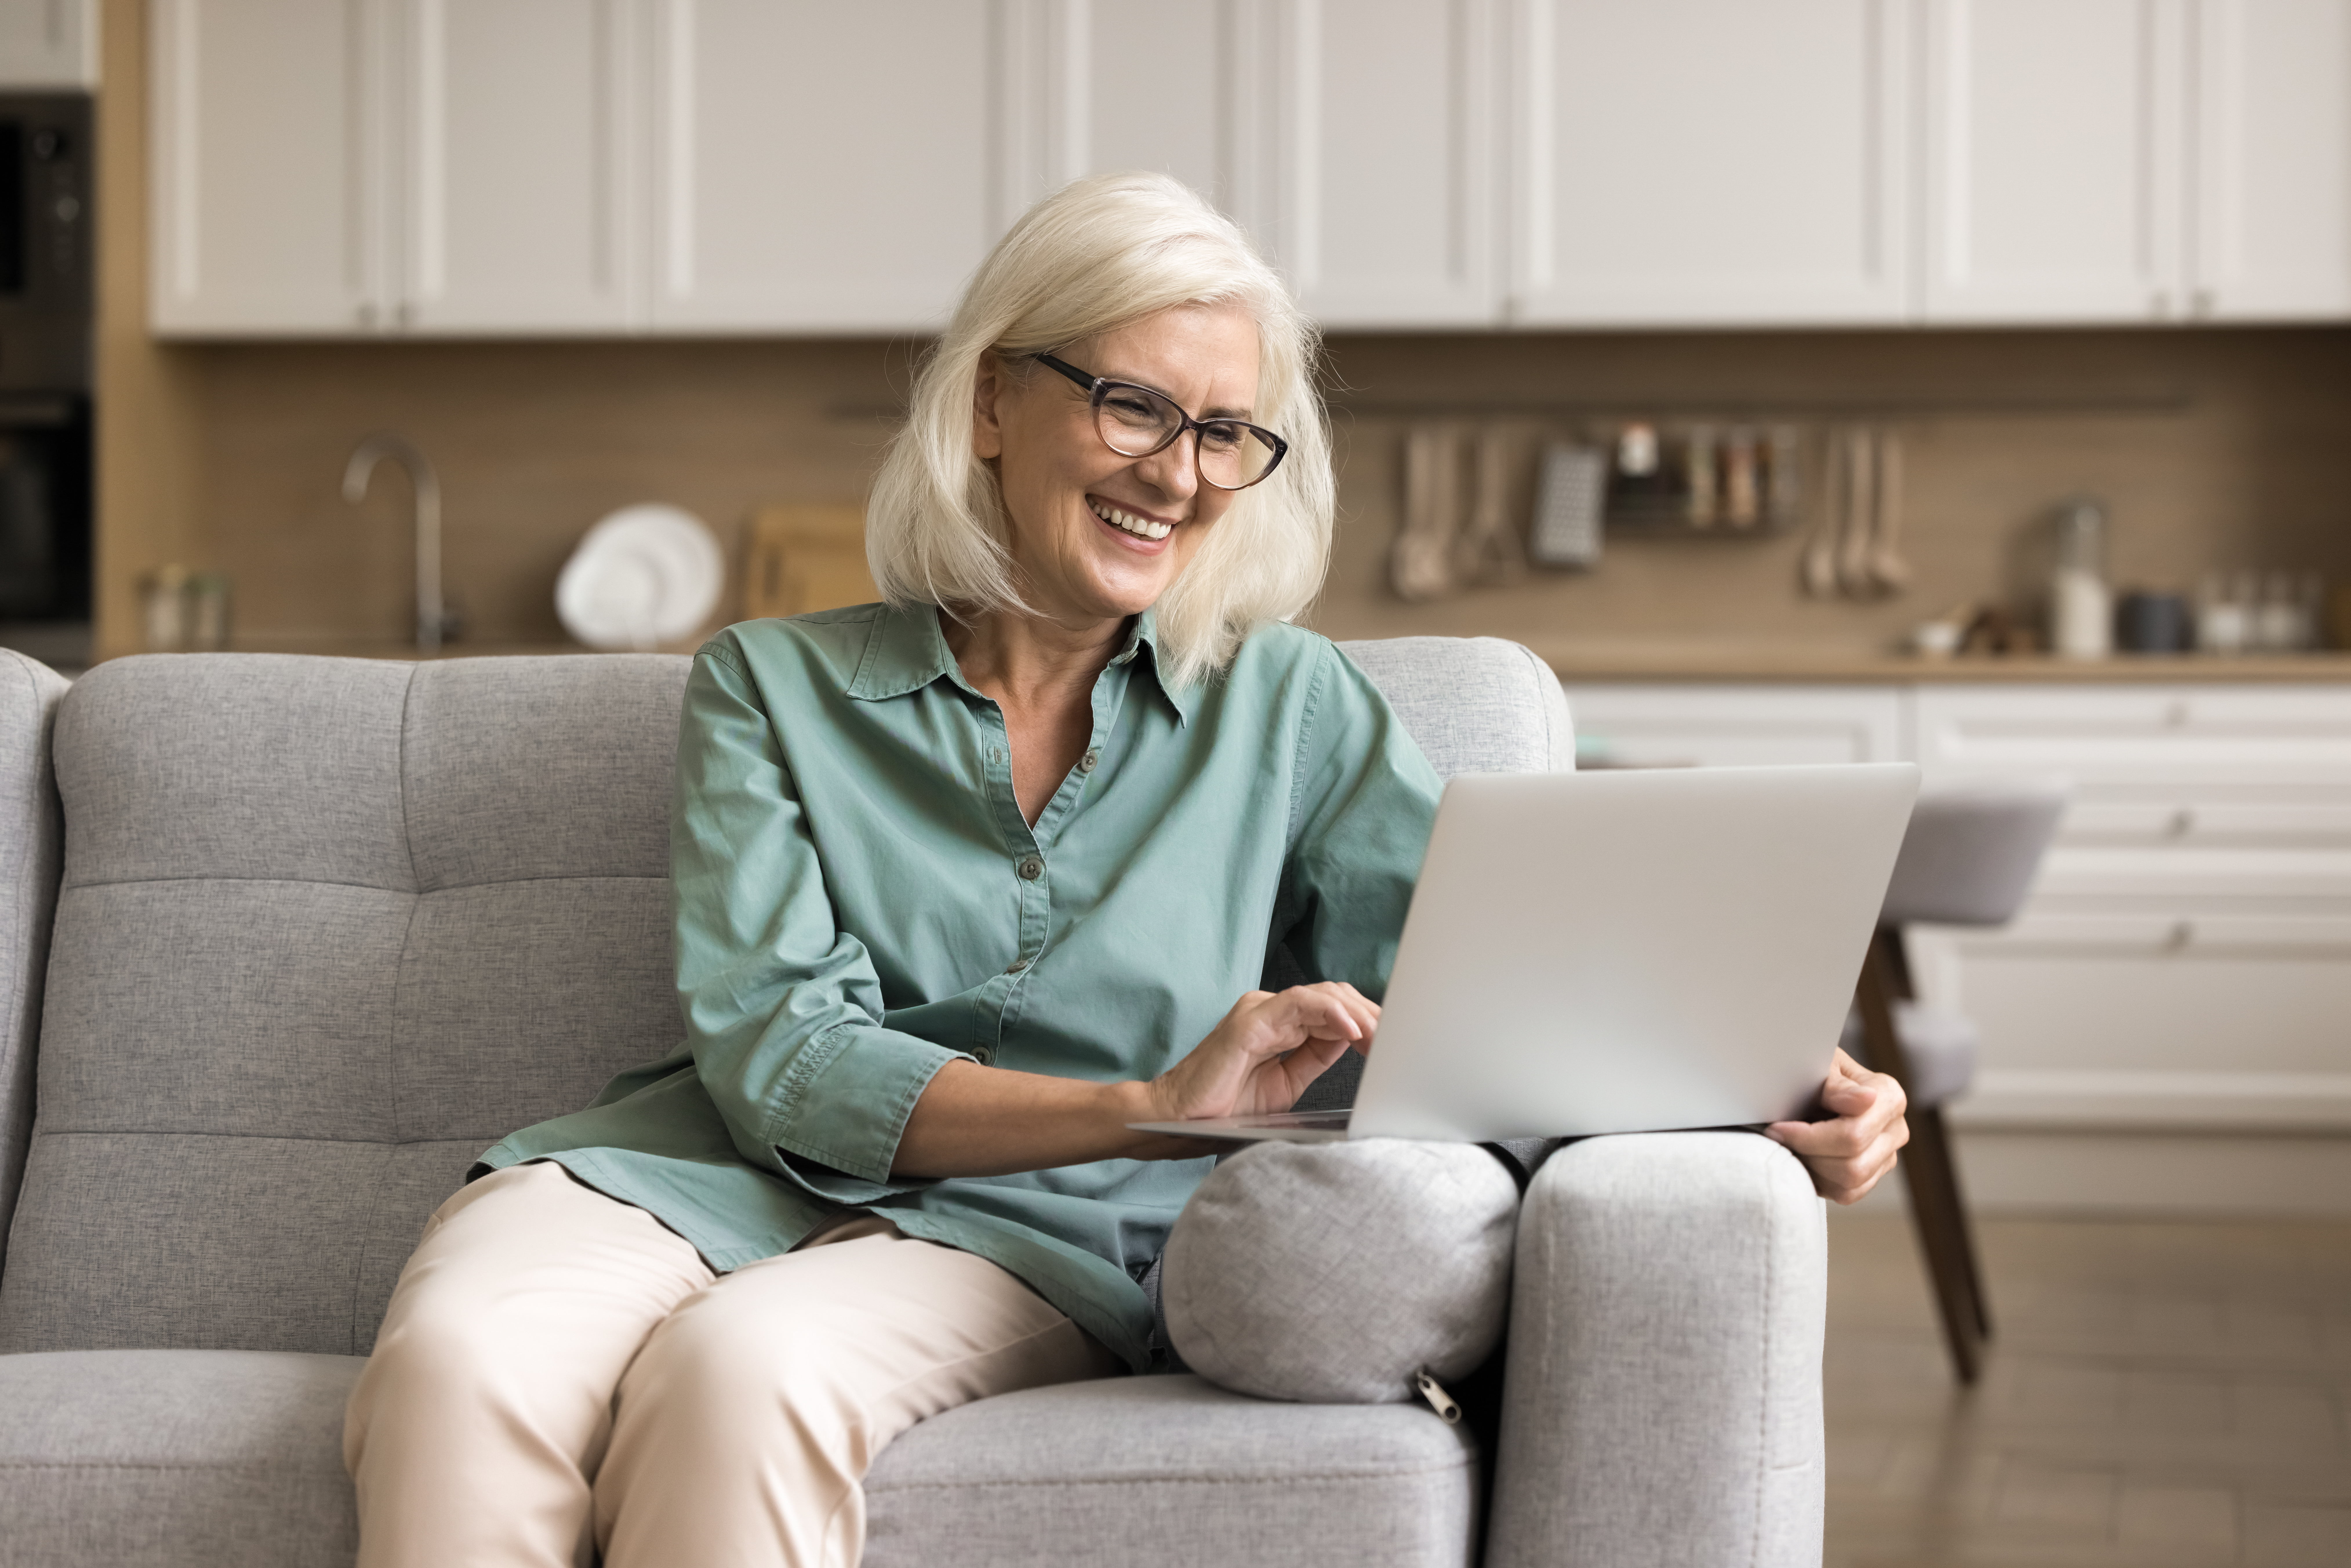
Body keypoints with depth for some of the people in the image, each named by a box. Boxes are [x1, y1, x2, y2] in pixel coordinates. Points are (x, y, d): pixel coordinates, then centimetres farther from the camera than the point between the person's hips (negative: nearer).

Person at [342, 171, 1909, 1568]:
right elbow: (778, 1053, -5)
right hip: (709, 1178, 0)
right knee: (465, 1360, -36)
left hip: (1028, 1243, 0)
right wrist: (1147, 1108, -20)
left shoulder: (1285, 710, 15)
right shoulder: (772, 688, 10)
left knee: (739, 1367, -36)